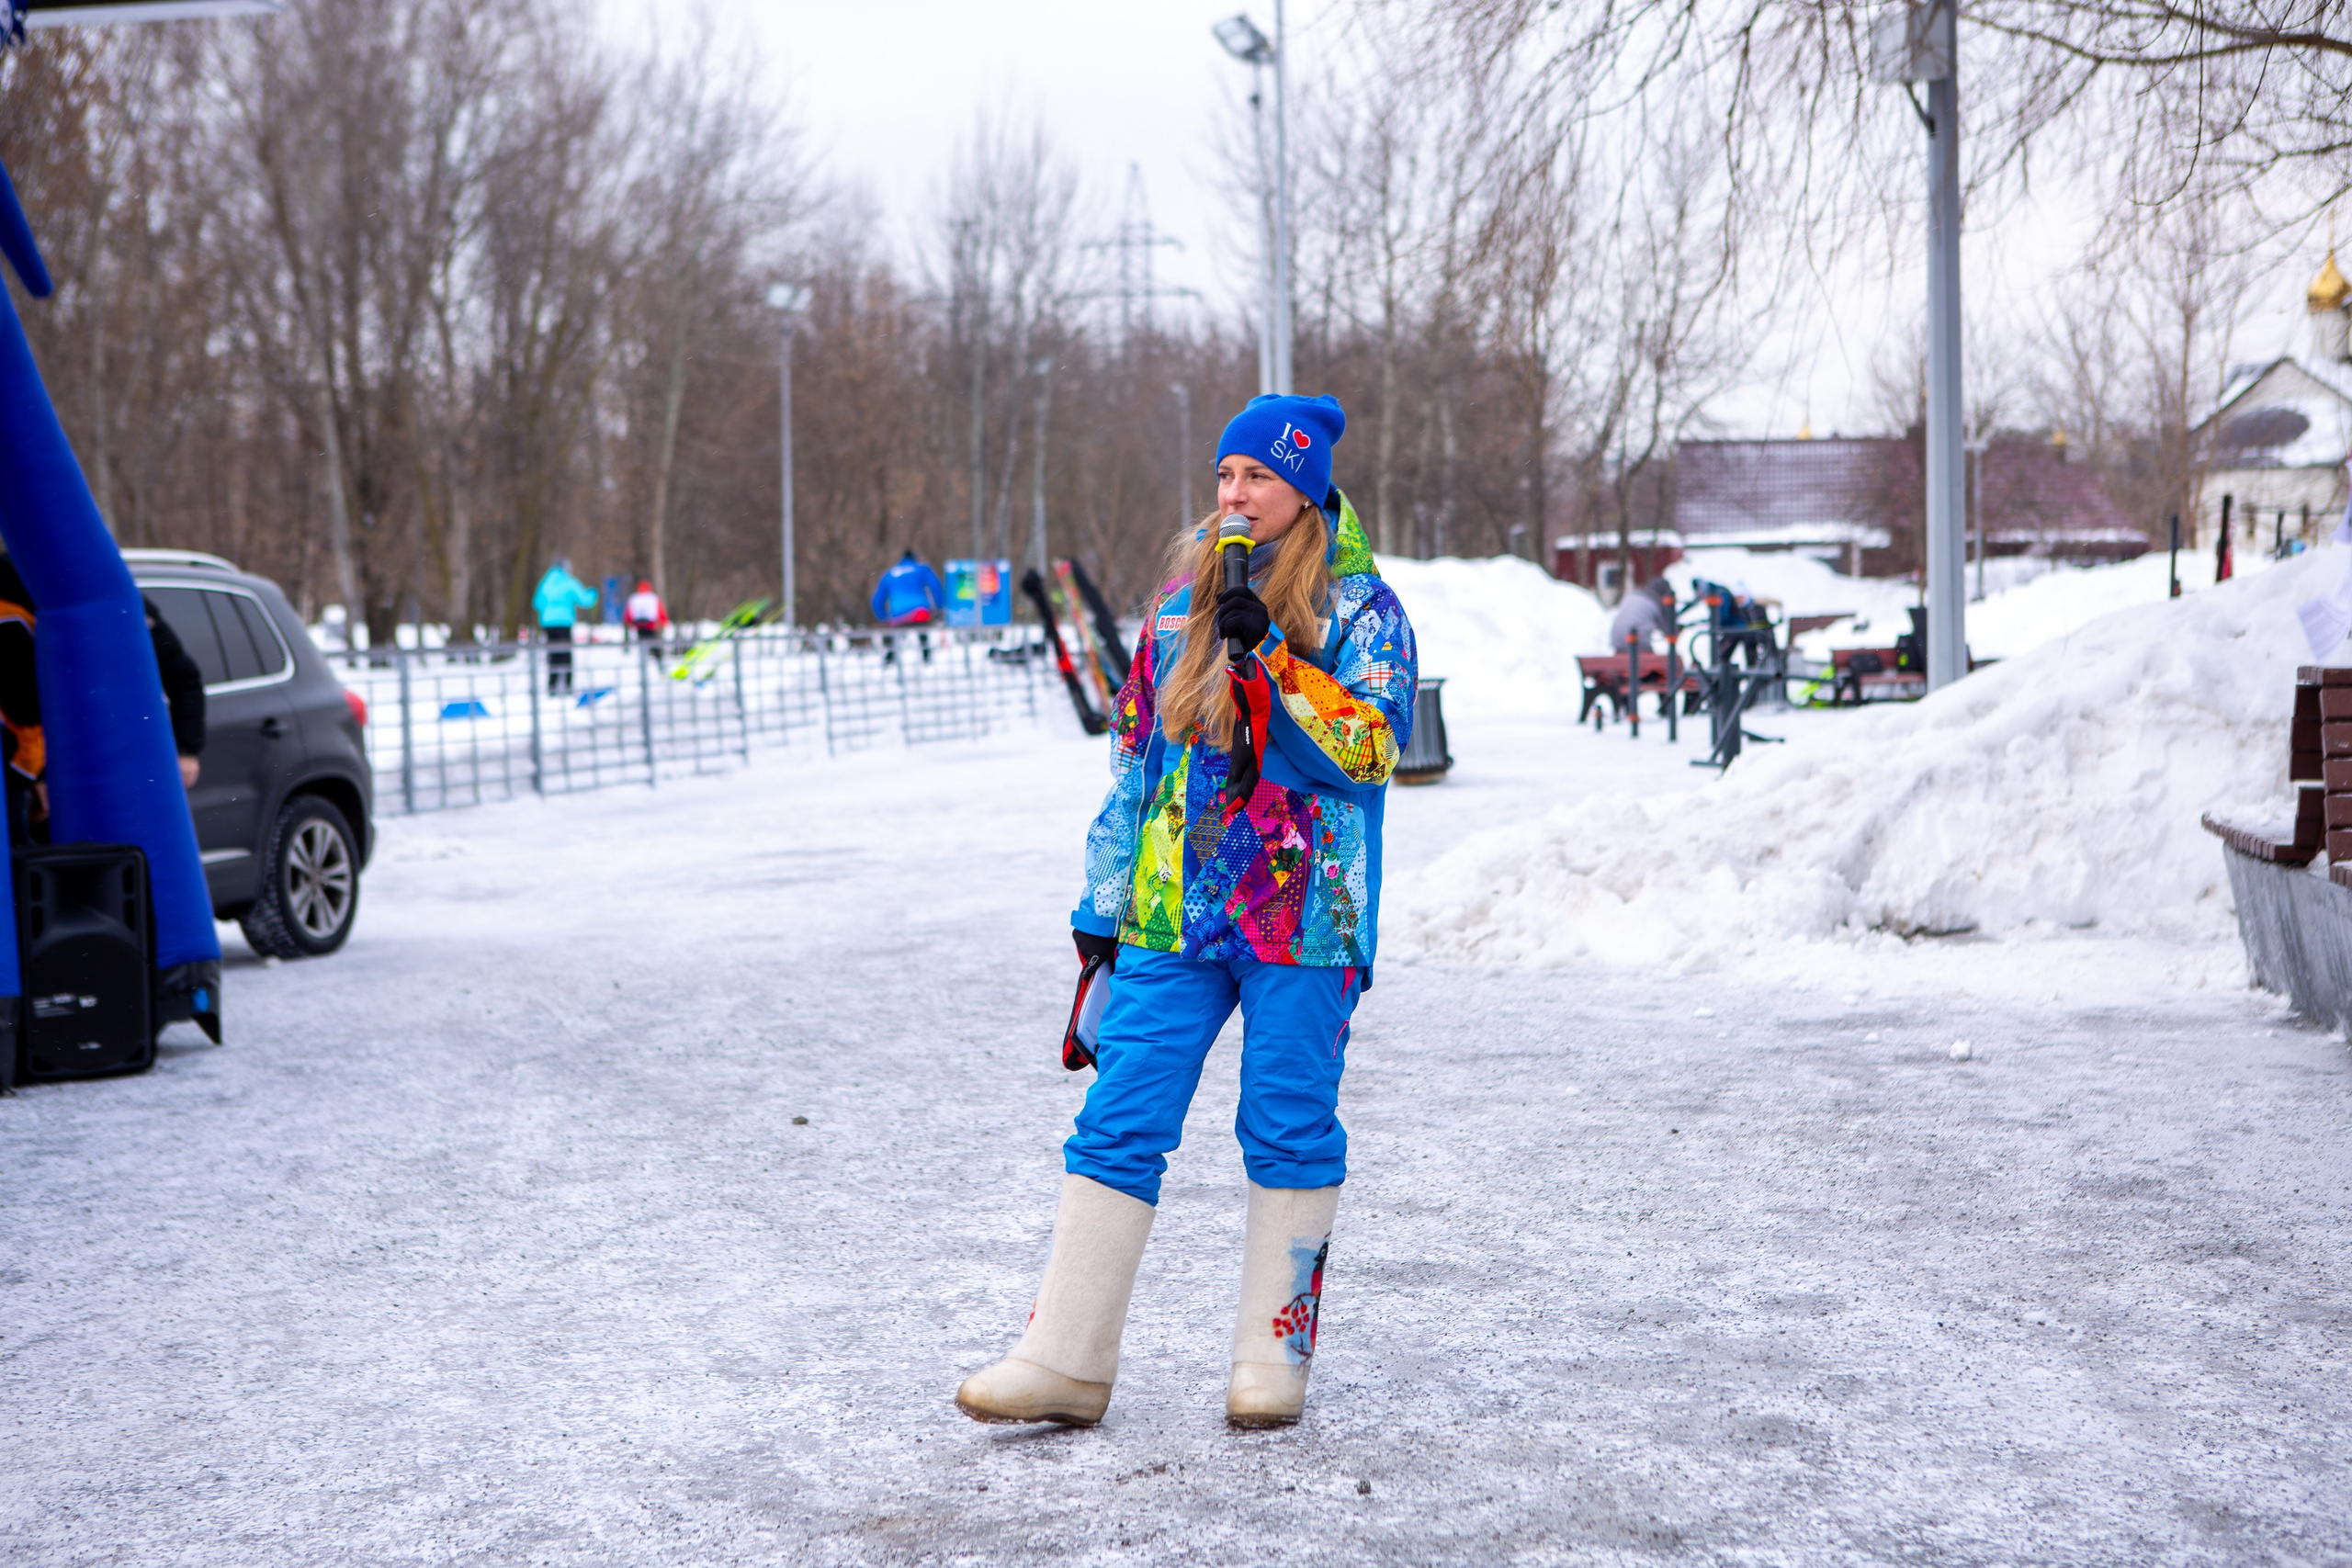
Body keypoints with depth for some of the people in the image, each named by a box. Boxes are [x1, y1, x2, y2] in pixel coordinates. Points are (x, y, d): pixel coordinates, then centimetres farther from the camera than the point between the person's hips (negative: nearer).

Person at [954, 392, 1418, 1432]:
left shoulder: (1361, 610, -1)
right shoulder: (1183, 594, 12)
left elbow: (1371, 749, -14)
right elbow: (1134, 748, 16)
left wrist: (1271, 654, -20)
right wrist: (1104, 898, 14)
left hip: (1301, 913, -4)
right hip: (1171, 910, 4)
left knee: (1290, 1133, 2)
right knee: (1118, 1124, -1)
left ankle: (1275, 1355, 15)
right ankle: (1065, 1360, 2)